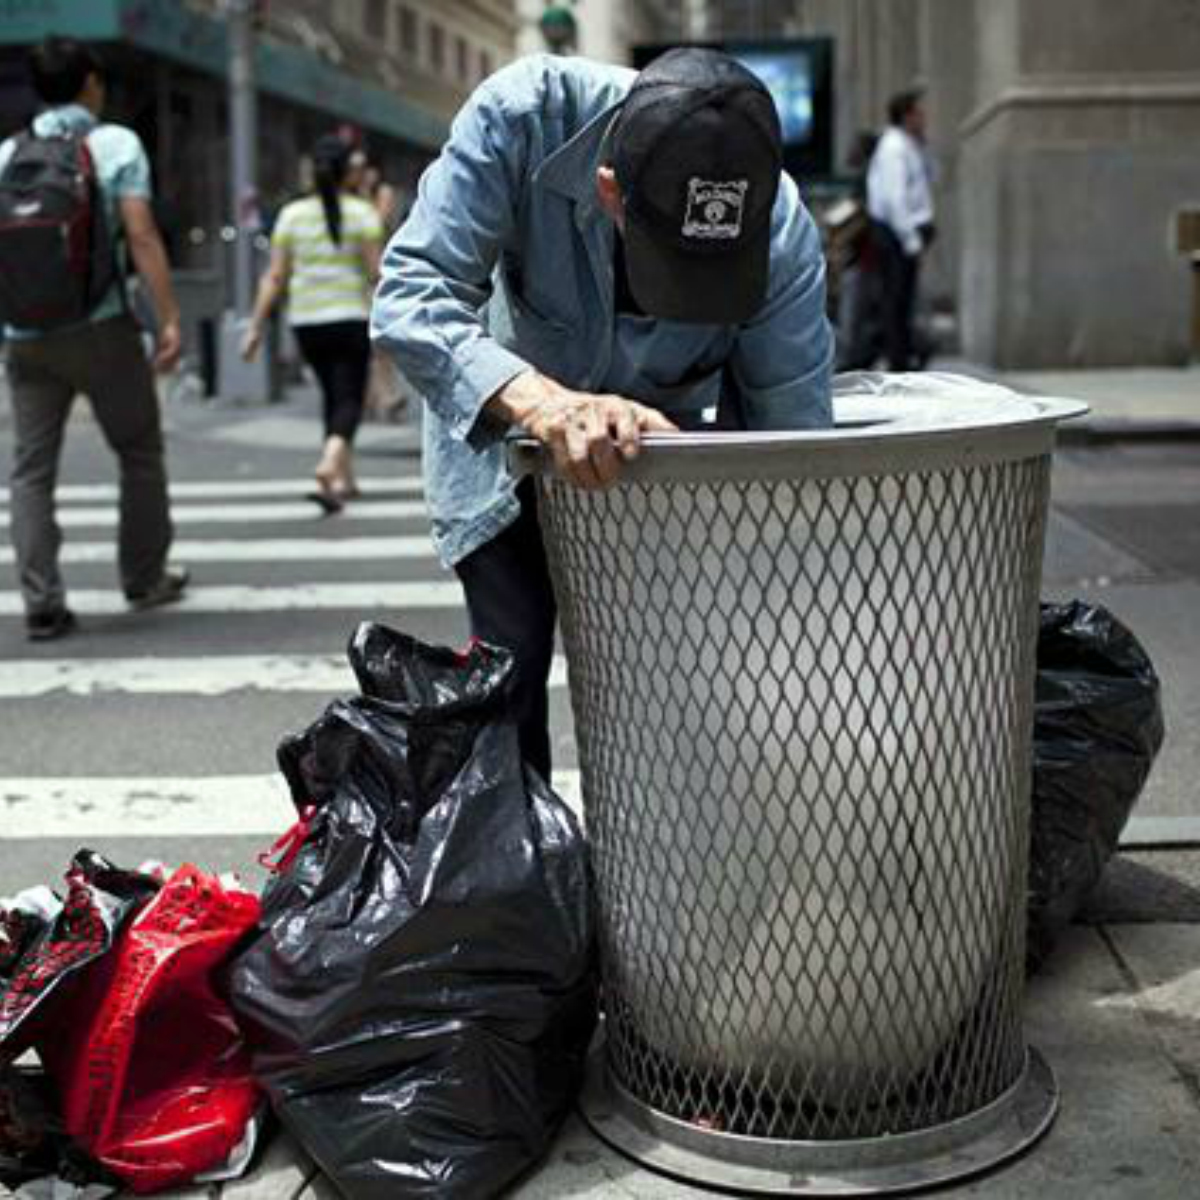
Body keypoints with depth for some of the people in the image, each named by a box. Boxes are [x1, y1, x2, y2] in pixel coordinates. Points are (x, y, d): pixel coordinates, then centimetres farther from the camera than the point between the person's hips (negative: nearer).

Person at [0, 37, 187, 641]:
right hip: (101, 330, -3)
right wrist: (169, 318, -10)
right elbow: (141, 237, -11)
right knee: (140, 454, 14)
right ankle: (144, 578, 24)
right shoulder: (115, 143, -2)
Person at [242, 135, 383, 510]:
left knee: (333, 397, 19)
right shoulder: (362, 213, -4)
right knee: (349, 400, -3)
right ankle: (328, 464, -28)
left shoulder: (292, 214, 4)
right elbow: (376, 272, -10)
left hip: (306, 322, 4)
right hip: (350, 318, -4)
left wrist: (255, 327, 2)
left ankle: (345, 479, 25)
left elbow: (275, 276, 0)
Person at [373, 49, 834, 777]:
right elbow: (411, 296, -38)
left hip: (670, 434, 1)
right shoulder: (521, 116, -35)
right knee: (511, 663, -10)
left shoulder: (783, 236, -31)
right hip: (502, 417, -1)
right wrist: (542, 402, -56)